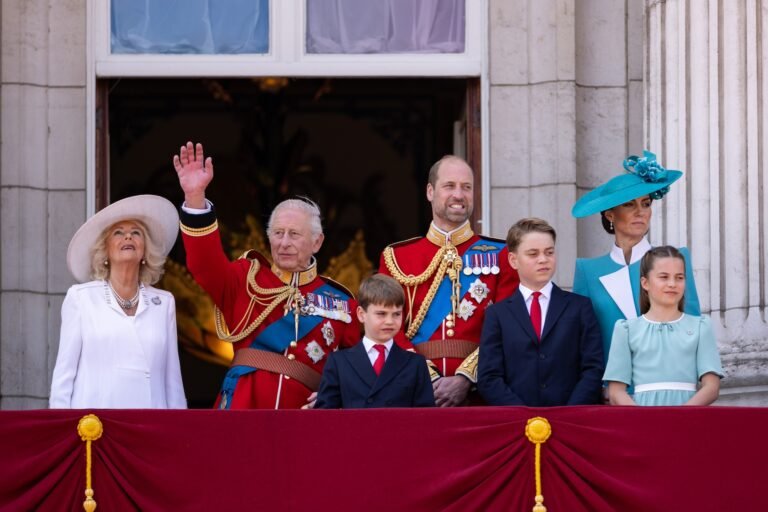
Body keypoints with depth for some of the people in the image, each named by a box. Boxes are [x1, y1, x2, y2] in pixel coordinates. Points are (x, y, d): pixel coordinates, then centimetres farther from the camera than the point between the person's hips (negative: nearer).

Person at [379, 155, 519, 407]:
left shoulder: (499, 255, 7)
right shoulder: (396, 257, 9)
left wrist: (465, 379, -13)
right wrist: (429, 380, -10)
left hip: (477, 392, -1)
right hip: (416, 391, 1)